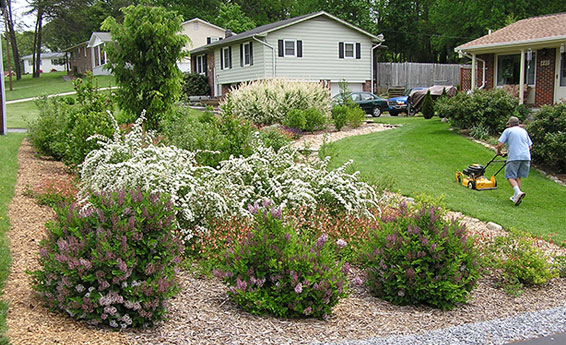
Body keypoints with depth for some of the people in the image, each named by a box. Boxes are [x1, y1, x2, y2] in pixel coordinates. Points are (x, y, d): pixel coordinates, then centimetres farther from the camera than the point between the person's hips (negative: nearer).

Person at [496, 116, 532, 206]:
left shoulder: (508, 130, 5)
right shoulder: (524, 131, 20)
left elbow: (500, 145, -4)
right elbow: (530, 146, 20)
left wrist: (498, 152, 15)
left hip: (514, 157, -5)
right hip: (526, 157, 5)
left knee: (510, 176, -1)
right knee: (518, 177, 15)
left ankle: (518, 192, -24)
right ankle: (516, 197, 16)